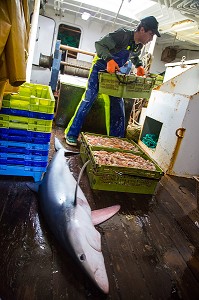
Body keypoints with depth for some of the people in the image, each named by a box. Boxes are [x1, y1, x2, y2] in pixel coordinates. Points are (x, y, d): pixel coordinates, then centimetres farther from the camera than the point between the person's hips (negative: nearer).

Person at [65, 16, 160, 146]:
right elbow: (100, 44, -25)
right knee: (88, 99, -10)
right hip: (100, 68, -7)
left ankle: (117, 138, 13)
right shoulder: (123, 34, -20)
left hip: (114, 73, 8)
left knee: (118, 104, 3)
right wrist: (109, 59, -42)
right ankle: (71, 134, -2)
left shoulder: (139, 45, 4)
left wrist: (139, 66, 5)